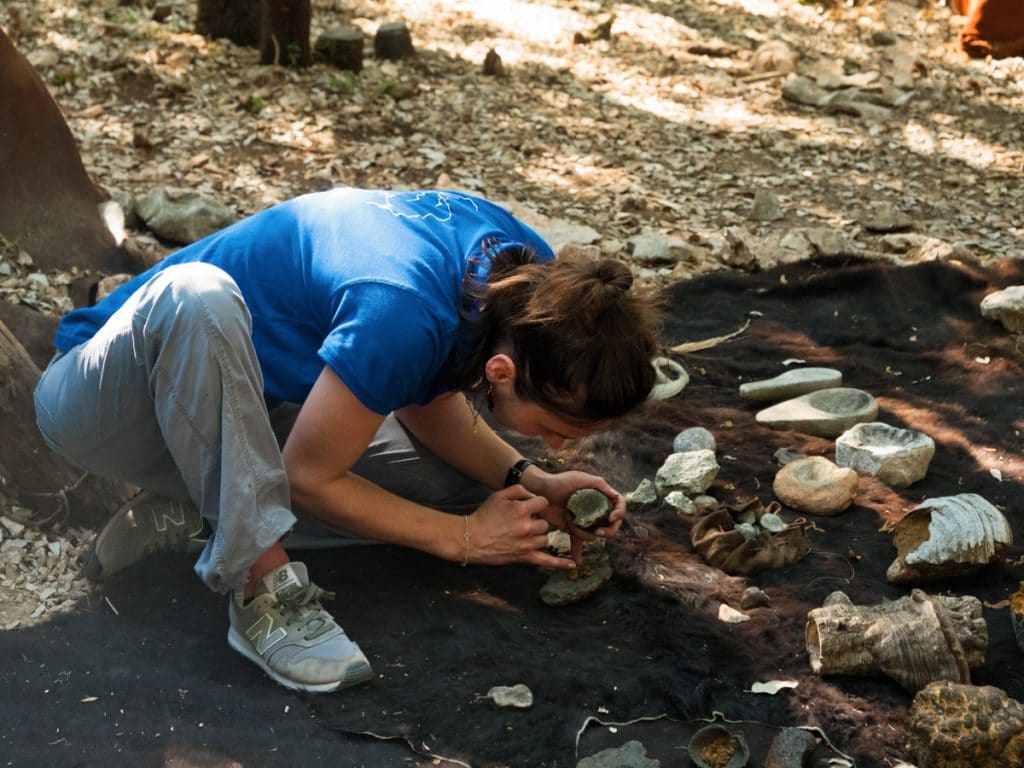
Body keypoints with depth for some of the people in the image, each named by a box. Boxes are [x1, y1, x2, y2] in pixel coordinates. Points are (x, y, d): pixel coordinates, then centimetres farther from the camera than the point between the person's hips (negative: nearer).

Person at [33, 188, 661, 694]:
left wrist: (530, 481, -12)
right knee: (198, 293, -40)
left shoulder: (528, 269, -14)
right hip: (102, 404, -7)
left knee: (474, 484, -6)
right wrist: (463, 538, -17)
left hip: (234, 407, 7)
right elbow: (308, 476, -22)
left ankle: (193, 515, -4)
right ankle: (262, 584, -23)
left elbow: (426, 401, 1)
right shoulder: (401, 314, -37)